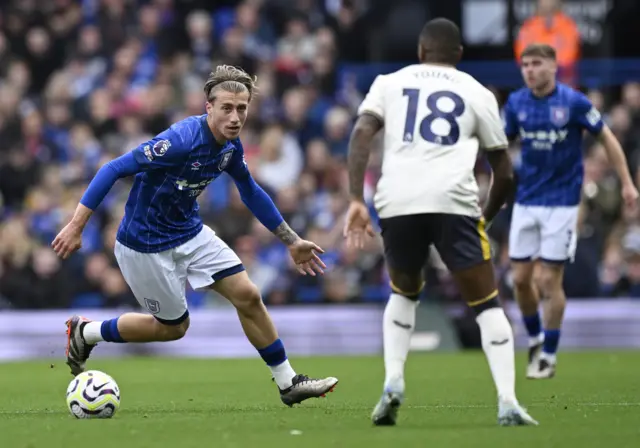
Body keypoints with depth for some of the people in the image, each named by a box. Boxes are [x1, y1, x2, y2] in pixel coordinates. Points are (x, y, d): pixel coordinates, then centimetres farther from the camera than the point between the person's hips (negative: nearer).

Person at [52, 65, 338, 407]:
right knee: (173, 326, 7)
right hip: (146, 246, -7)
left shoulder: (231, 147, -5)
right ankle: (84, 333, 26)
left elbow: (251, 193, 14)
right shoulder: (181, 141, -31)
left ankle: (288, 384, 13)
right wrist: (76, 226, -31)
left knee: (248, 297, 0)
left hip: (191, 234, 7)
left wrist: (292, 242, 17)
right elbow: (114, 170, -29)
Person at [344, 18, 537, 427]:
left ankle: (393, 384, 9)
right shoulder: (477, 93, 19)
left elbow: (362, 133, 2)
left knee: (405, 293, 28)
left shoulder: (390, 83, 21)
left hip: (397, 203, 2)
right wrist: (486, 218, 35)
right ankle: (508, 404, -6)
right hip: (454, 202, -2)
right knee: (487, 303, 9)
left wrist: (357, 201, -1)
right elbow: (505, 174, 19)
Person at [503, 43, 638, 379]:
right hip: (526, 200, 4)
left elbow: (607, 138, -1)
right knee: (521, 278, 5)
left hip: (561, 203, -4)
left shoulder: (573, 102, -11)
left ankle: (548, 357, 8)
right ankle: (535, 339, 28)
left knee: (549, 281, -4)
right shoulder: (516, 103, 1)